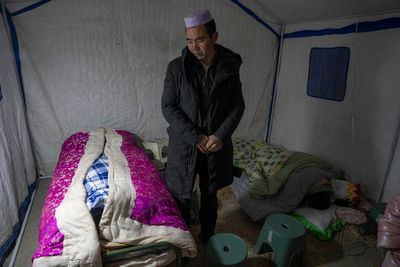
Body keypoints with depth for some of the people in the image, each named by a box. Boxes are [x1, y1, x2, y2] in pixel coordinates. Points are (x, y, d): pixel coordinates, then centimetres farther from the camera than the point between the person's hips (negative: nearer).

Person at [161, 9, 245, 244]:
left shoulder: (229, 68, -3)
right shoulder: (176, 67, -7)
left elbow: (238, 106, 0)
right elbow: (168, 106, -8)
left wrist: (220, 136, -14)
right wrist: (195, 137, -16)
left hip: (217, 145, 1)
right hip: (185, 145, -1)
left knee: (210, 196, 18)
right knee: (181, 197, 12)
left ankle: (208, 238, 43)